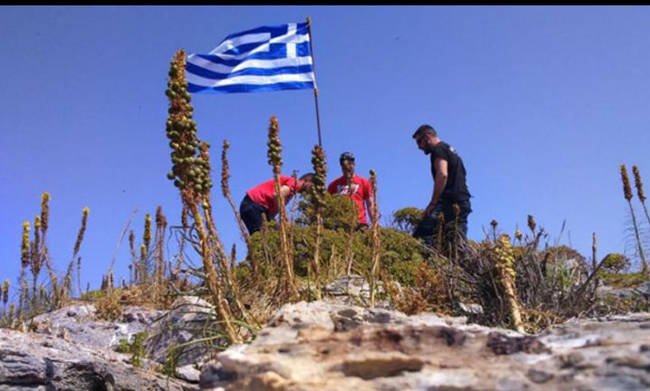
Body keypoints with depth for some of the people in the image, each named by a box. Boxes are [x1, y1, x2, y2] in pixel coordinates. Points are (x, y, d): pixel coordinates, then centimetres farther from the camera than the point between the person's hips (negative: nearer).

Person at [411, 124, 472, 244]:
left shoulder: (438, 150, -1)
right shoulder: (451, 151, 29)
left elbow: (442, 175, -18)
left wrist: (432, 203, -19)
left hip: (449, 202, -10)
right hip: (463, 204, 10)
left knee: (419, 236, -17)